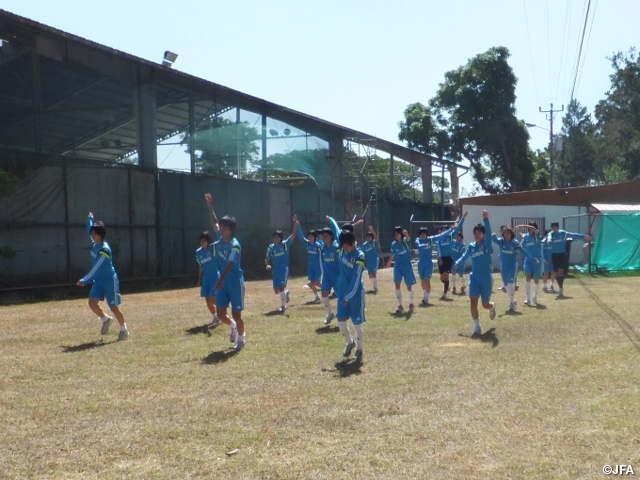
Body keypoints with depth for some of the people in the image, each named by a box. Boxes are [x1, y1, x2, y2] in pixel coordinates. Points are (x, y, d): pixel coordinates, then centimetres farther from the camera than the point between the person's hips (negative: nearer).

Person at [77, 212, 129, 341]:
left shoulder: (104, 250, -24)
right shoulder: (95, 244, 1)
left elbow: (96, 269, -26)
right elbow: (89, 231, 26)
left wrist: (84, 280, -26)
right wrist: (90, 219, 34)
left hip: (110, 280, -7)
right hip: (98, 280, 7)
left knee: (114, 307, 1)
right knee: (92, 303, -6)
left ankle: (124, 330, 18)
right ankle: (106, 319, 21)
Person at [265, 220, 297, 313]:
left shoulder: (285, 244, -6)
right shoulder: (271, 247, 1)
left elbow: (293, 235, -15)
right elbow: (267, 259, 5)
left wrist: (295, 224, -27)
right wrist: (267, 265, -18)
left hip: (284, 269, -4)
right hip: (275, 270, 4)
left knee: (281, 287, -18)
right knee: (276, 291, 7)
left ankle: (283, 306, -5)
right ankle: (286, 293, 42)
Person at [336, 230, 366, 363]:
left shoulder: (359, 256, -20)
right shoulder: (342, 250, -3)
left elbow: (356, 280, -21)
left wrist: (348, 297, -22)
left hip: (355, 293, -6)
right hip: (342, 291, 6)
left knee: (357, 325, 2)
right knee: (341, 322, 5)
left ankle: (359, 350, 21)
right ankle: (349, 343, 33)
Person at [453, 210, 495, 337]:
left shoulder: (487, 244, -8)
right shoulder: (471, 246, 5)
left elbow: (489, 232, -25)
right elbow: (464, 256, 16)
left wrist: (486, 219, -38)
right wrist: (457, 264, 1)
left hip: (486, 277, -3)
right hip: (474, 277, 3)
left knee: (485, 304, 8)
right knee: (473, 302, -11)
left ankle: (492, 307, 47)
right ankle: (477, 327, -2)